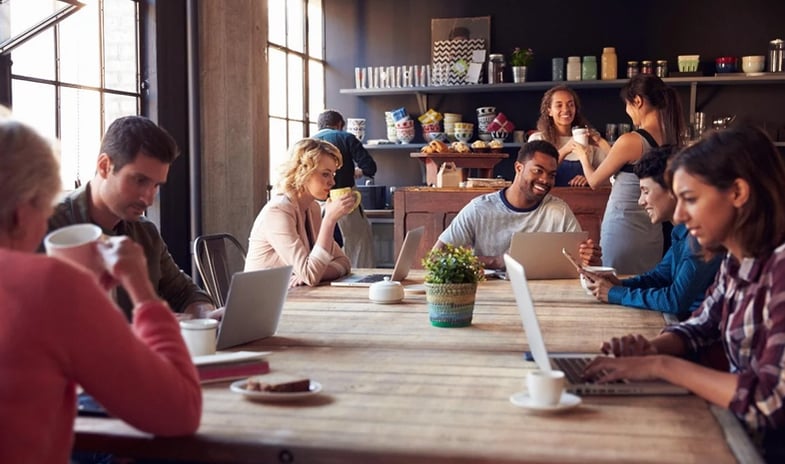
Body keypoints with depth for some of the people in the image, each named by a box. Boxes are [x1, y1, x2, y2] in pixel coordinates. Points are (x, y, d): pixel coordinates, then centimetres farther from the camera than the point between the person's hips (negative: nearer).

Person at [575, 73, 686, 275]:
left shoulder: (630, 141, -16)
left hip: (623, 230, -7)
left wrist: (584, 156, 16)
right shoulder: (672, 140, 3)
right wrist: (602, 145, 27)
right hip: (653, 231, 7)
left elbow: (594, 181, -4)